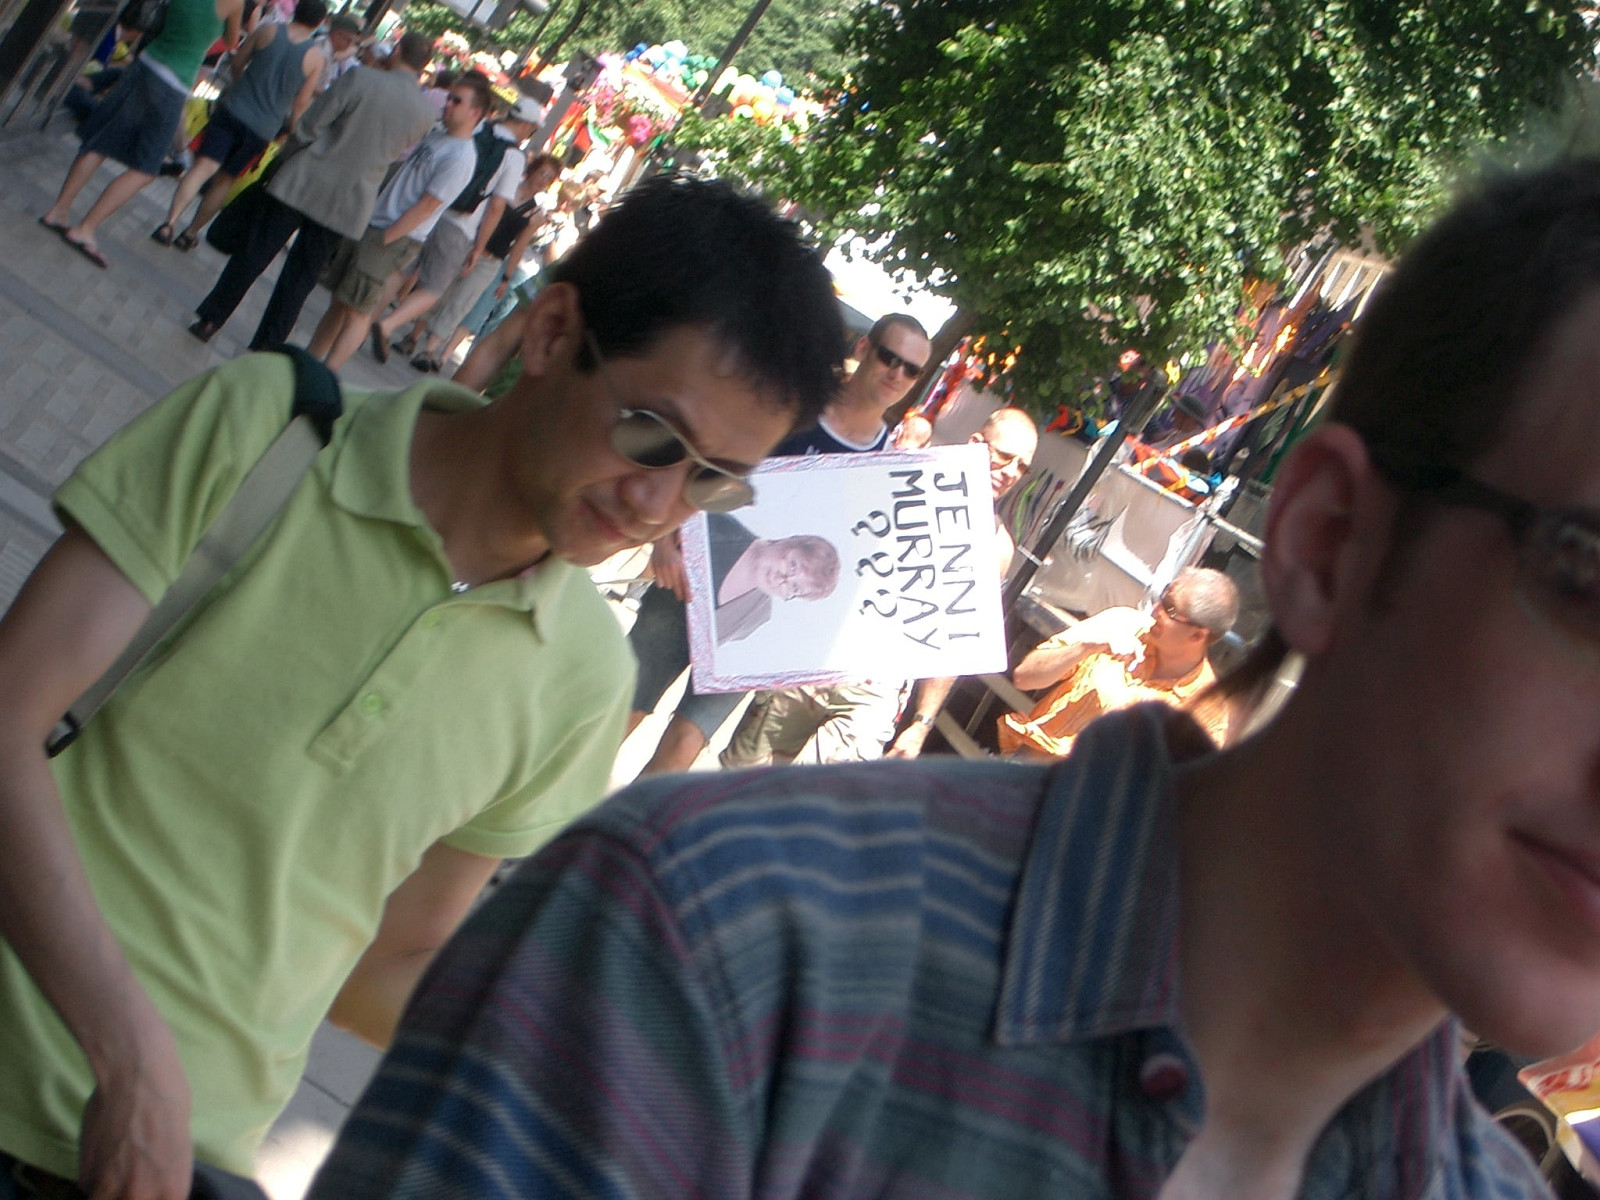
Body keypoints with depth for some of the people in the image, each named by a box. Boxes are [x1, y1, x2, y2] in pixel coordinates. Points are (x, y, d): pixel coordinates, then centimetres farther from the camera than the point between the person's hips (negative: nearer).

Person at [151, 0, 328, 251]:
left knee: (203, 167, -5)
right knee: (225, 180, 13)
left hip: (233, 110, 0)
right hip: (264, 129, 0)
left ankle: (171, 221, -22)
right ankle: (191, 233, 19)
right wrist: (289, 129, 18)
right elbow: (301, 102, 2)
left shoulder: (268, 30, 0)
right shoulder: (316, 57, -3)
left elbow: (237, 63, 10)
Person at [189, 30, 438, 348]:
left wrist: (286, 156, 5)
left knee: (253, 255, 9)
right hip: (348, 205, 3)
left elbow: (311, 124, -11)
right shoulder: (426, 114, -2)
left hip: (304, 182, -3)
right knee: (299, 280, 11)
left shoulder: (360, 78, -12)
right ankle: (264, 348, 15)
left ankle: (210, 320, 16)